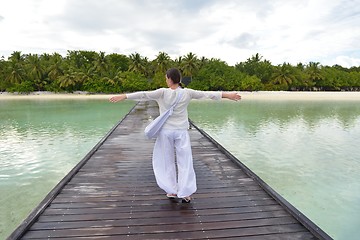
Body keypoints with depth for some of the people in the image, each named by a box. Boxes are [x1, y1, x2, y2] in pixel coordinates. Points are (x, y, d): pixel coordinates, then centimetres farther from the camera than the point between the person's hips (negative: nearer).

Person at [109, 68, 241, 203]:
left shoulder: (163, 92, -10)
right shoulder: (187, 93, -3)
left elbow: (143, 95, -13)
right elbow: (206, 94, 2)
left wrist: (124, 96, -10)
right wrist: (227, 95, 11)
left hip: (166, 131, -1)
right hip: (181, 131, 1)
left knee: (167, 161, 14)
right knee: (185, 161, 6)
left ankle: (172, 190, 20)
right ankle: (185, 193, 7)